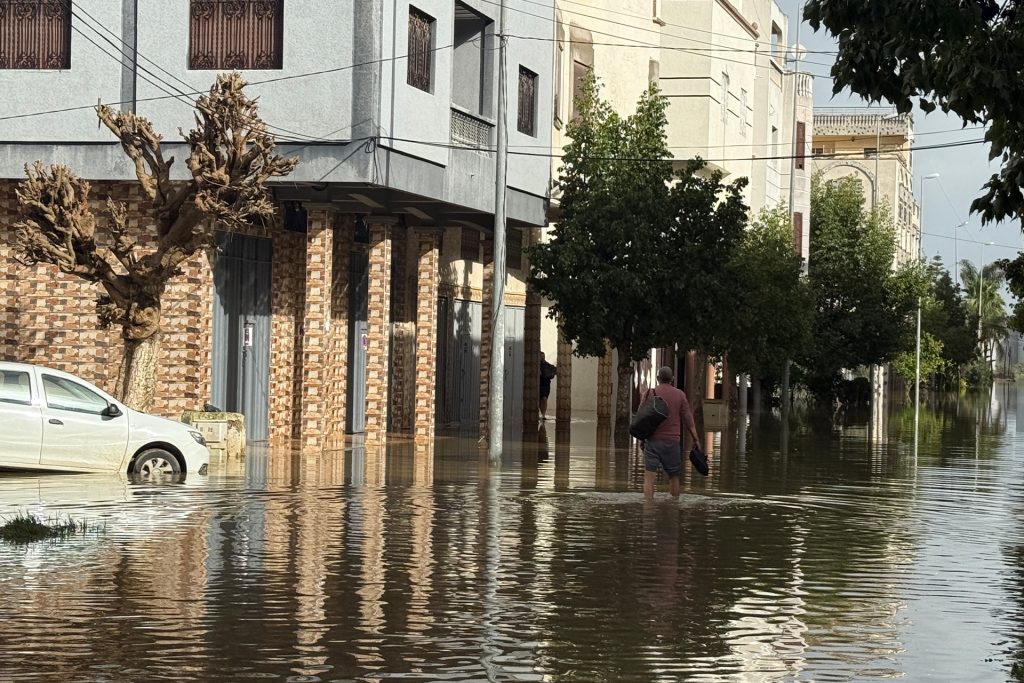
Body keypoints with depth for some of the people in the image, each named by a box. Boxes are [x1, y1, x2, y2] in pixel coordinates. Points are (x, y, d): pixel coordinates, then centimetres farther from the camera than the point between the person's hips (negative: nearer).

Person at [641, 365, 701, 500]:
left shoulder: (650, 393, 1)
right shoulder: (680, 395, 4)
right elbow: (688, 419, 3)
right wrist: (696, 439, 7)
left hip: (653, 440, -2)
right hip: (673, 441, 2)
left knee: (649, 477, -6)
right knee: (674, 477, 16)